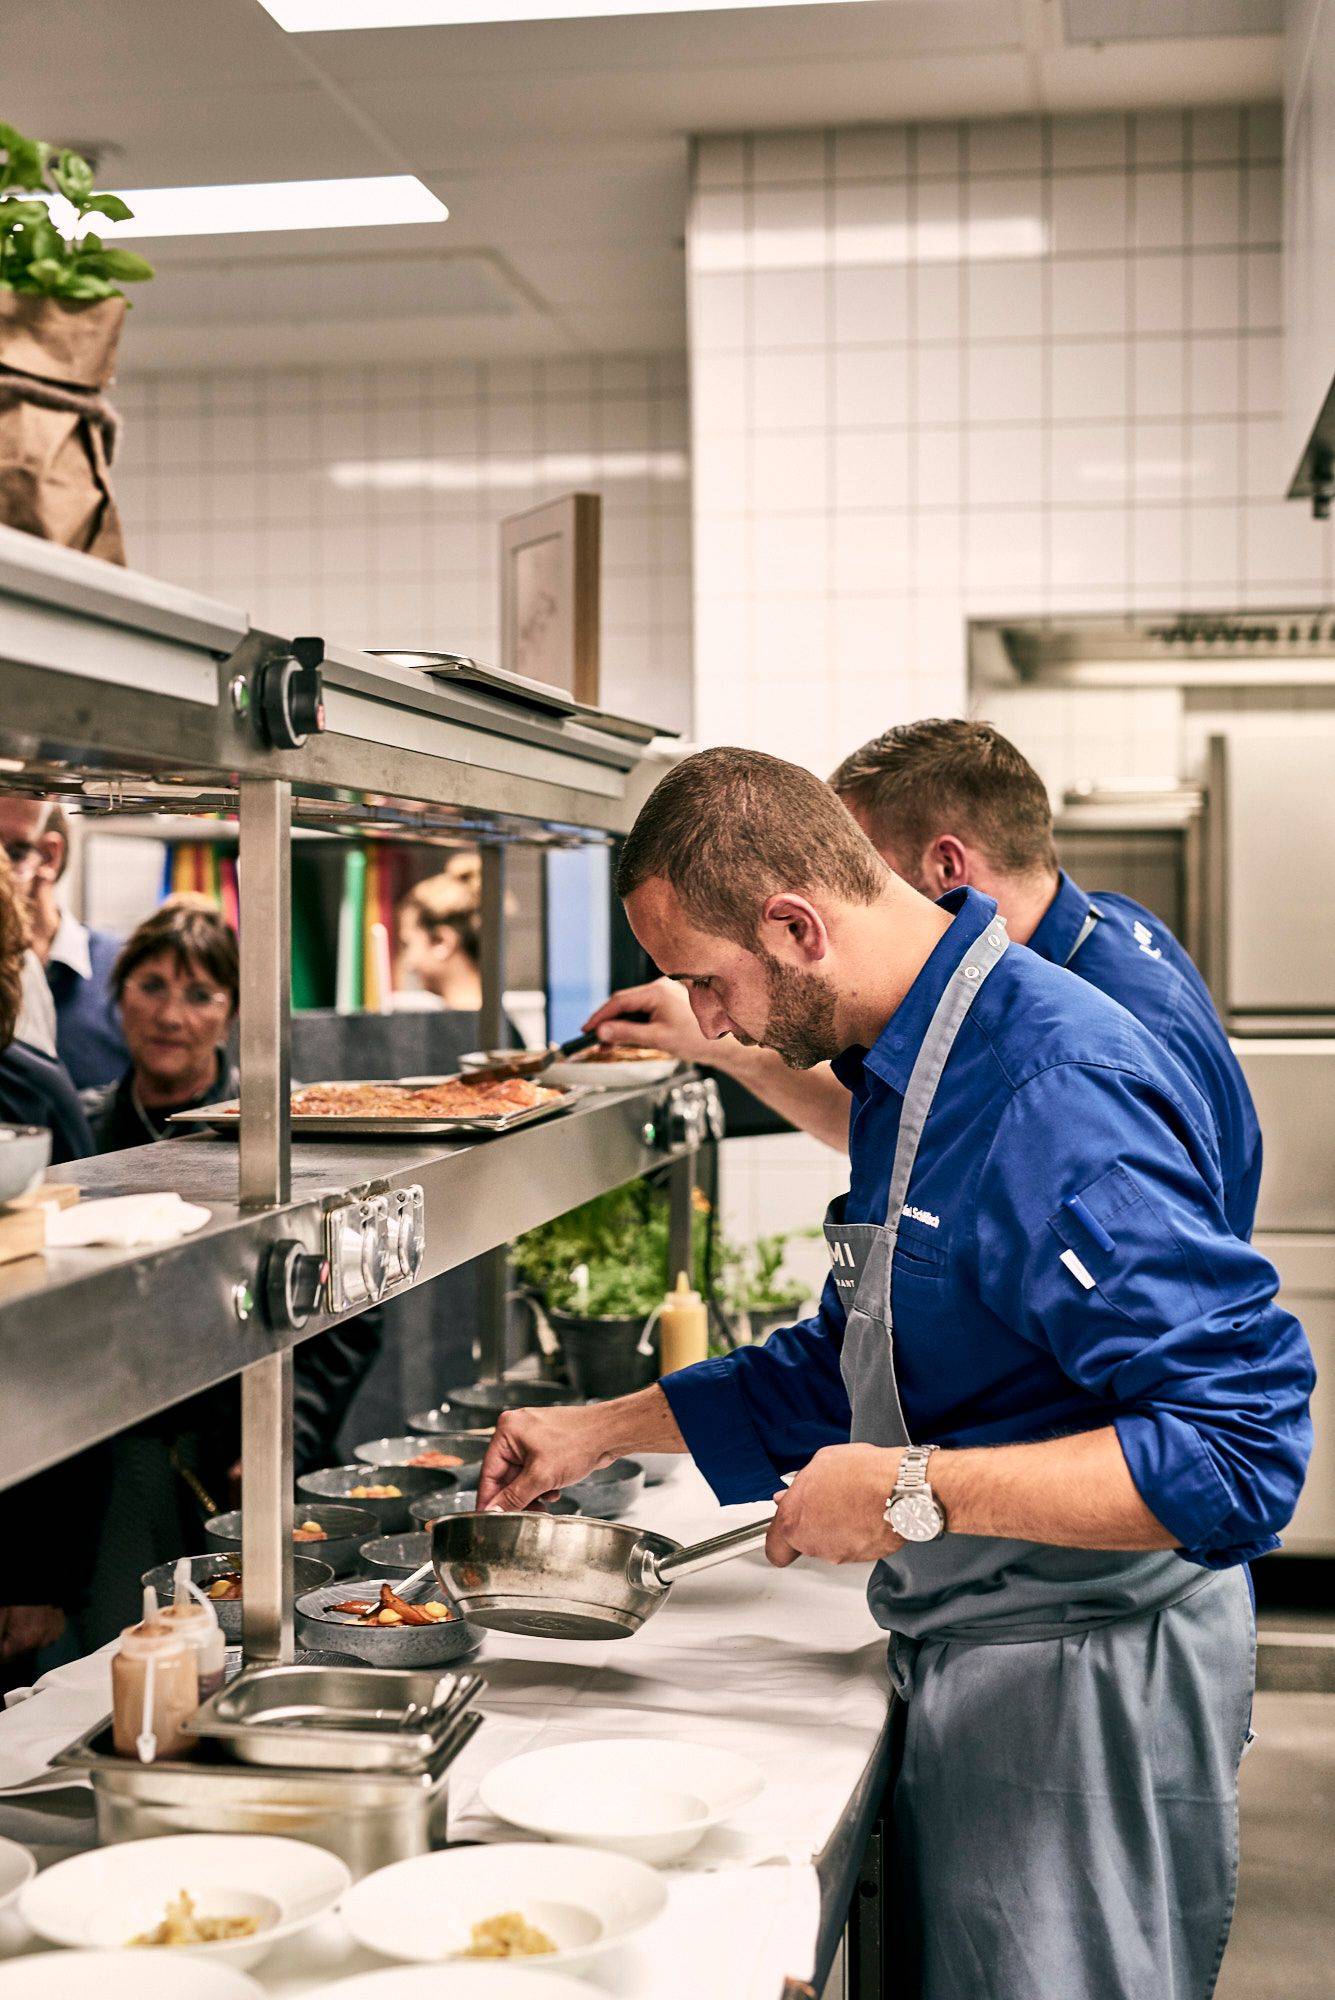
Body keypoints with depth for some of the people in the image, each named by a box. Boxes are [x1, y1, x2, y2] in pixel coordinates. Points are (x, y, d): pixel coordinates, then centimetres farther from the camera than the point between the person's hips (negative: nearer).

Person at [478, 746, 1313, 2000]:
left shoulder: (1056, 1095, -27)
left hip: (1085, 1700, -10)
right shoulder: (911, 1067, 6)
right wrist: (604, 1430, 19)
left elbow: (1240, 1448, -32)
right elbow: (854, 1366, 19)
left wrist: (914, 1493, -29)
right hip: (971, 1670, 10)